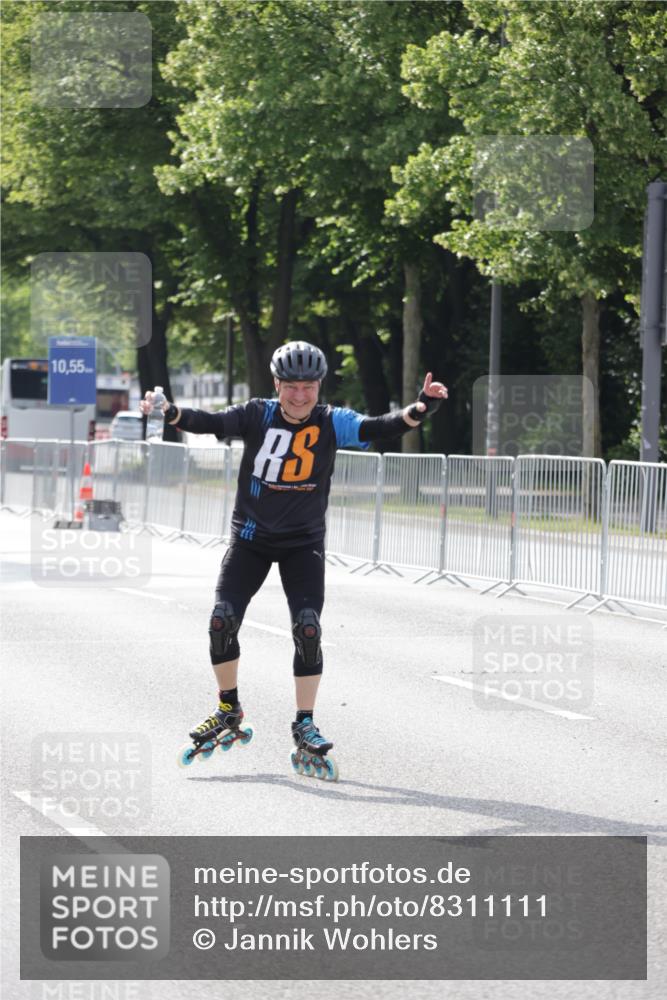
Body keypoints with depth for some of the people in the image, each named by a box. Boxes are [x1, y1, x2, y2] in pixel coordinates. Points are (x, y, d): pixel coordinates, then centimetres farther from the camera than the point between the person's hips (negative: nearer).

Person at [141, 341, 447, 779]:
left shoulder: (332, 423, -8)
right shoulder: (258, 416, -7)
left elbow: (380, 428, -19)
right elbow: (212, 423, -20)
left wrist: (422, 408, -37)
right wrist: (170, 413, -39)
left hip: (304, 542, -1)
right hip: (251, 536, 1)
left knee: (308, 629, -14)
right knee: (222, 622, -10)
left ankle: (305, 728, -1)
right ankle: (229, 710, 13)